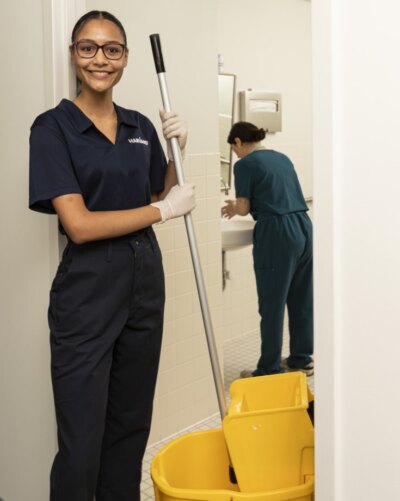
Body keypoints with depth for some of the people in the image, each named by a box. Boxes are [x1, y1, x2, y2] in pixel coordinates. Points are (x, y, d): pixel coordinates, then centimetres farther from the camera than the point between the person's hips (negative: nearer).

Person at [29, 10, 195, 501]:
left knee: (131, 425, 16)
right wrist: (163, 209, -12)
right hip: (87, 290, -6)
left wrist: (177, 149, 1)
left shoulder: (141, 127, 8)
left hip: (145, 281, 6)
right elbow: (79, 224, -18)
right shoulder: (53, 127, -9)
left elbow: (163, 196, 17)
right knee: (82, 441, 0)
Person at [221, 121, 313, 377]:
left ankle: (270, 369, 9)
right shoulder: (282, 158, 17)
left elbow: (244, 209, -4)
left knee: (272, 305, 2)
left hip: (277, 234, -7)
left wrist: (232, 207, 19)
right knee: (302, 299, 16)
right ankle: (303, 357, 28)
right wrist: (240, 204, 32)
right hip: (304, 229, 7)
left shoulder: (245, 164, -4)